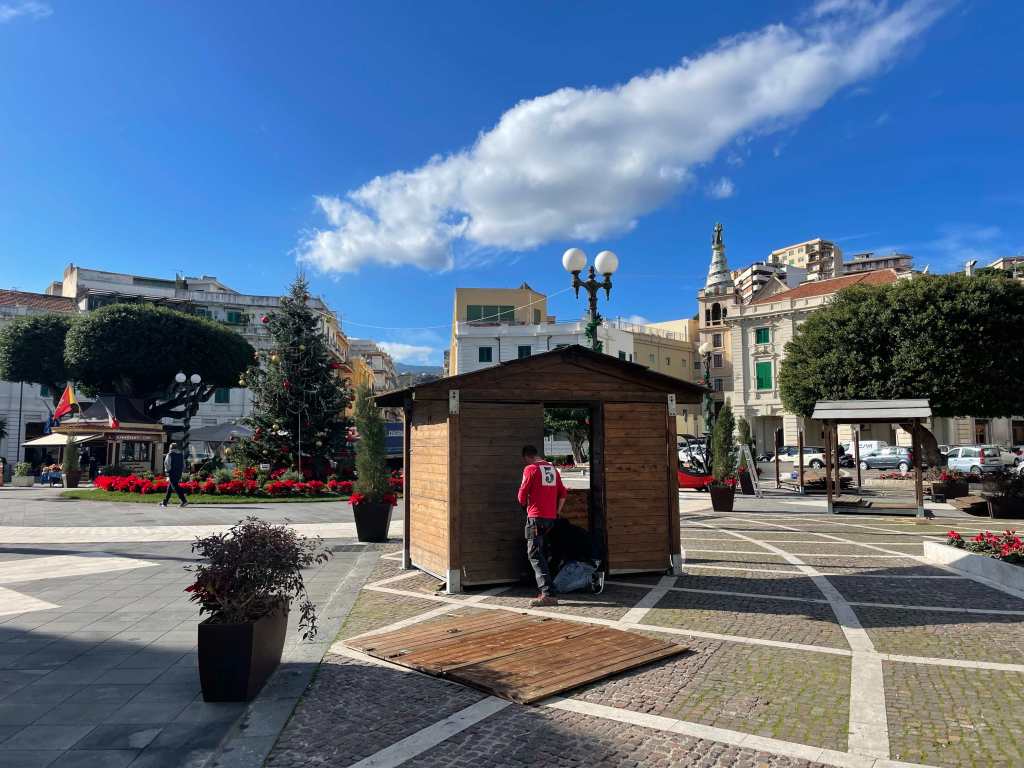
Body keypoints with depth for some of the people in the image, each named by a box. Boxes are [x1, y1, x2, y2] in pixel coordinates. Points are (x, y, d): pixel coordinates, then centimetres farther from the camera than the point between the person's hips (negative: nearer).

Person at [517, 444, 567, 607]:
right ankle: (545, 589, 20)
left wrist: (525, 504, 16)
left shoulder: (530, 469, -8)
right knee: (543, 554, 17)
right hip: (551, 518, 7)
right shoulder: (552, 469, 13)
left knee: (535, 555, -8)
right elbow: (563, 494, 15)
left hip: (536, 517, -7)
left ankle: (547, 593, -18)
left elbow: (522, 497, -5)